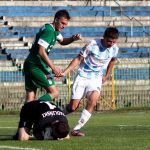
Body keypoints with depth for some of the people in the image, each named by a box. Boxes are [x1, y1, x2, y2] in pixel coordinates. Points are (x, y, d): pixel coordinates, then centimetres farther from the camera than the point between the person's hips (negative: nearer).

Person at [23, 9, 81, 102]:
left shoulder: (55, 30, 14)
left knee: (30, 99, 5)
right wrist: (53, 68, -23)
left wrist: (73, 38, 11)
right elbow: (41, 51, -23)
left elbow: (62, 41, 32)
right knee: (54, 93, -10)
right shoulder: (48, 31, -16)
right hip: (36, 67, -10)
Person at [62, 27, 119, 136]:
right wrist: (65, 73, -14)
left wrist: (106, 76, 22)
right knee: (73, 107, -5)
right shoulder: (92, 45, -16)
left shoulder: (114, 49, -4)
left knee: (92, 102, -25)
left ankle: (77, 129, -21)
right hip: (82, 77, -2)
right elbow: (78, 59, -8)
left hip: (96, 79, 2)